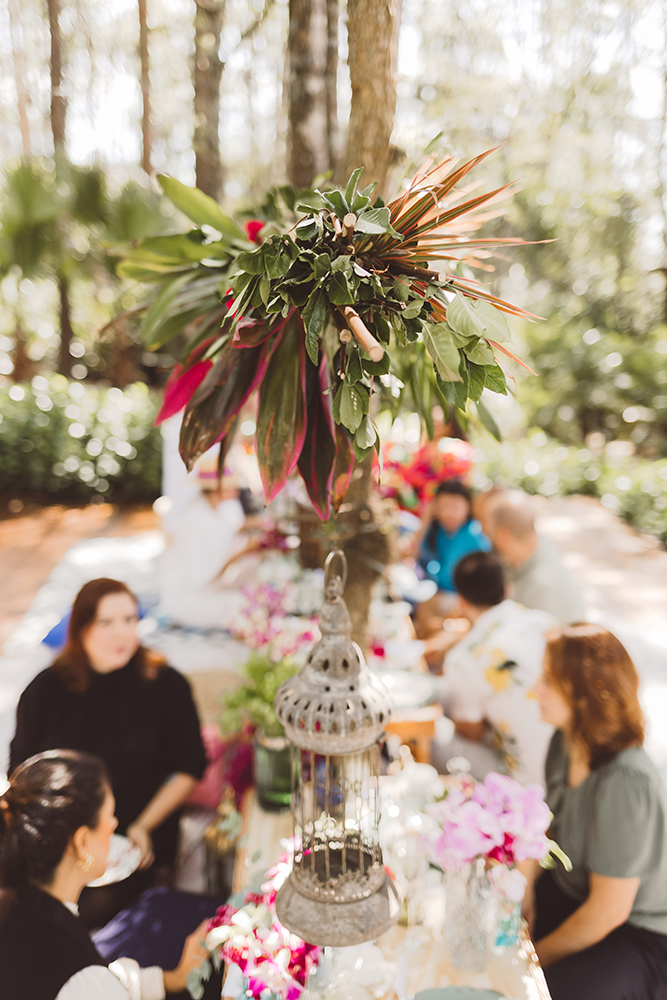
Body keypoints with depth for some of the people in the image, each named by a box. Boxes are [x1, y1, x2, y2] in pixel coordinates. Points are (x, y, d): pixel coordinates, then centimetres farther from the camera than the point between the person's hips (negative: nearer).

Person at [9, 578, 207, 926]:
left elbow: (189, 767, 3)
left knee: (94, 908, -23)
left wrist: (143, 827, -7)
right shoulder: (46, 689, 1)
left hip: (138, 835, -2)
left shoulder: (167, 685, -4)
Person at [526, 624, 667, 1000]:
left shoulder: (624, 783, -32)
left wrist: (539, 956, -13)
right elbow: (556, 827, 10)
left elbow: (609, 910, -24)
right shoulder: (567, 743, -8)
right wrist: (523, 883, -4)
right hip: (575, 892, 7)